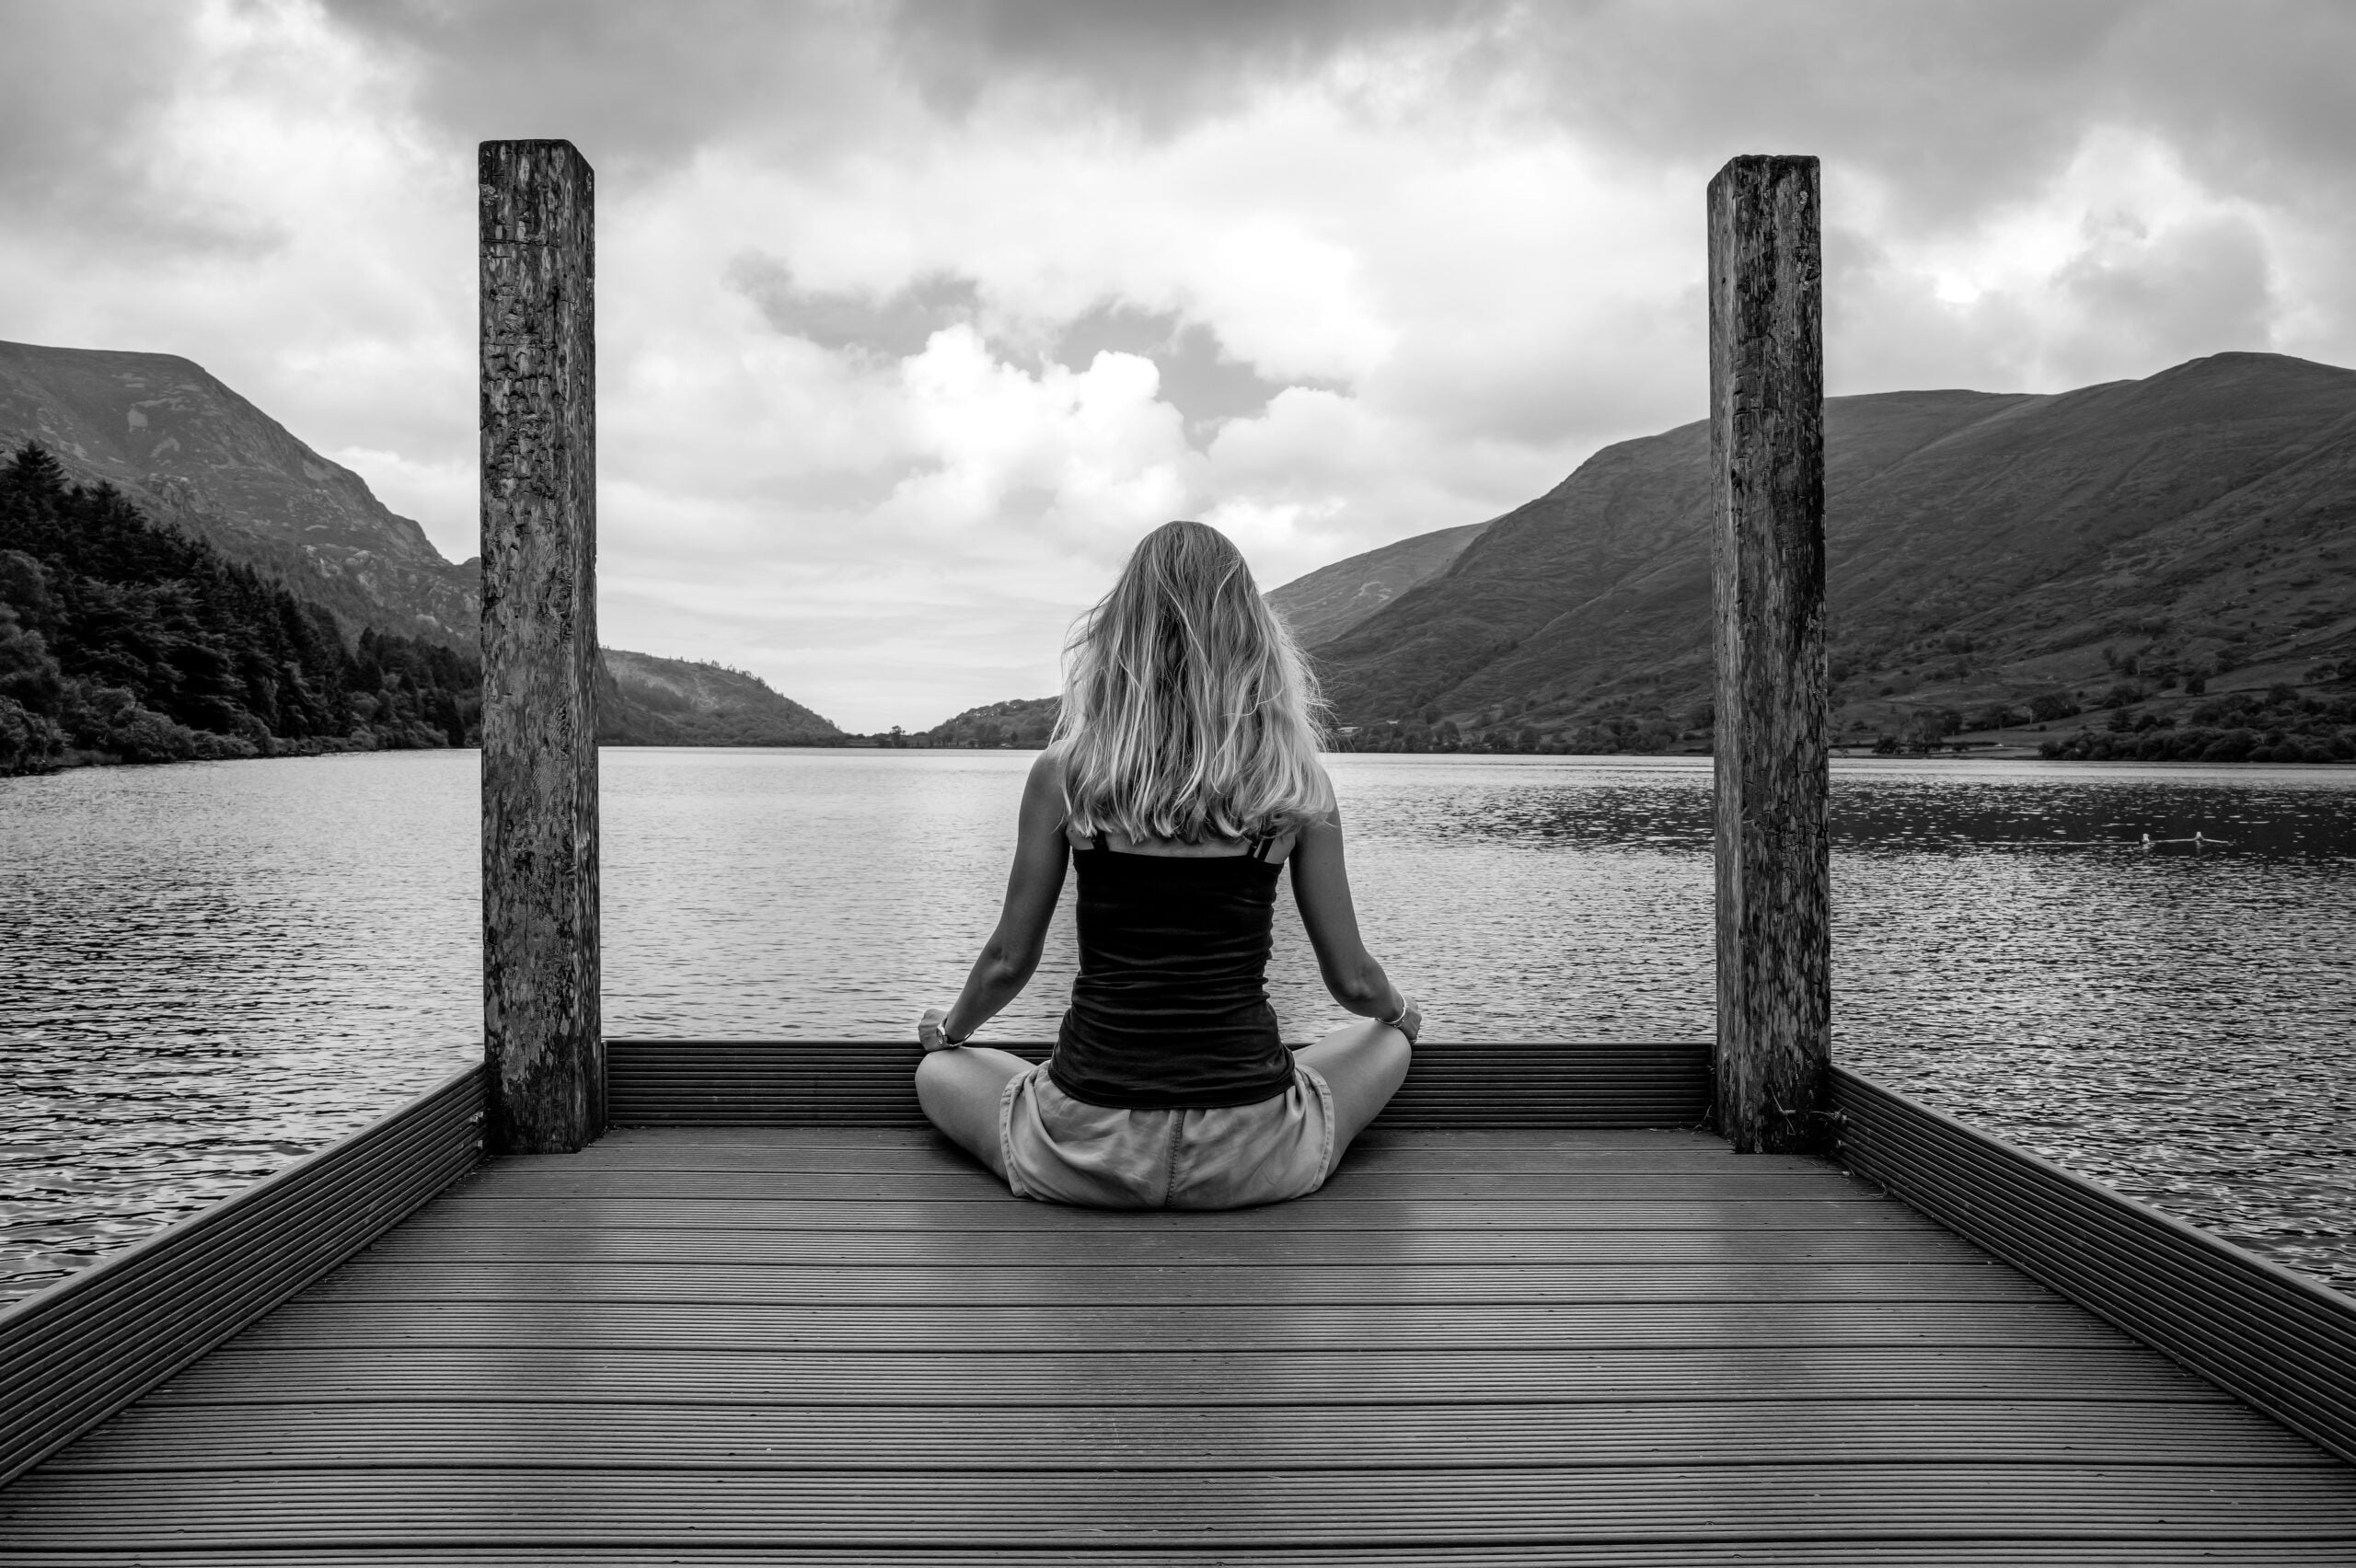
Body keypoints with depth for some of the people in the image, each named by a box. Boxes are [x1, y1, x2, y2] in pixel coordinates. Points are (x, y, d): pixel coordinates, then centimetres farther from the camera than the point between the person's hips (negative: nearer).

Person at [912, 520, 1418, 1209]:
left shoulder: (1062, 772, -6)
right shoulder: (1297, 785, -5)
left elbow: (1009, 961, 2)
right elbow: (1352, 981, 2)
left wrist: (949, 1027, 24)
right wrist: (1400, 1011, 26)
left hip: (1086, 1154, 0)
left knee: (939, 1073, 30)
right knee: (1387, 1044, 30)